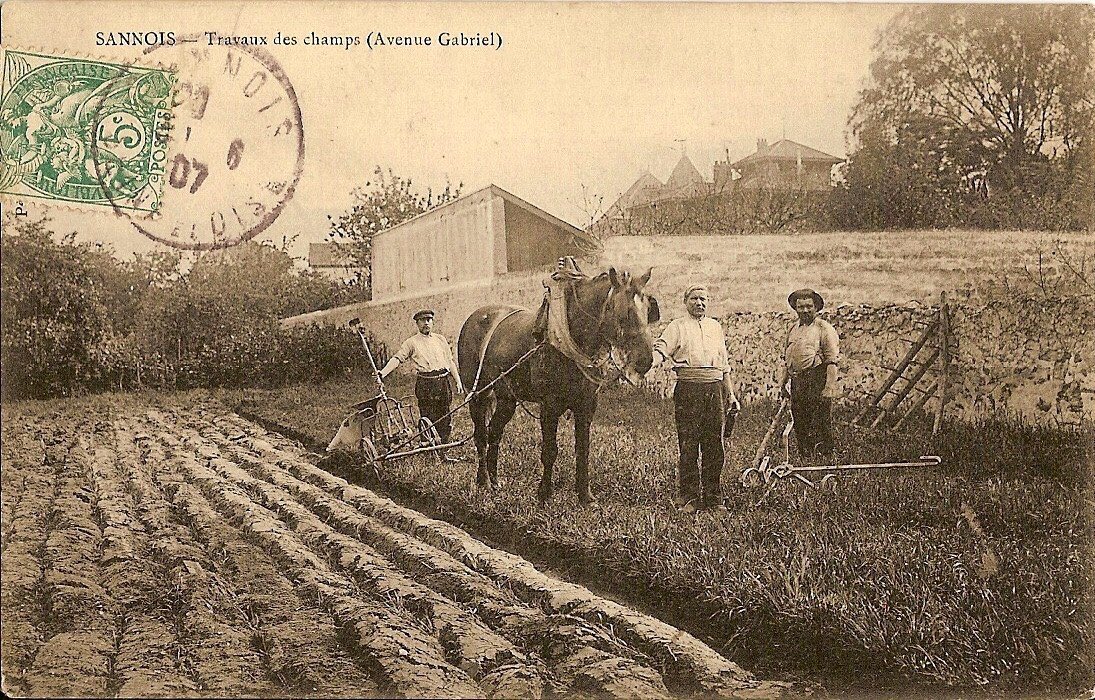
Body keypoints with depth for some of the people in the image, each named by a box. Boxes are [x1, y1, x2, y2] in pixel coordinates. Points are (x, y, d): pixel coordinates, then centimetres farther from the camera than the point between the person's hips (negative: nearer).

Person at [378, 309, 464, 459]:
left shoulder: (440, 339, 16)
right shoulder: (412, 342, 3)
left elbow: (450, 361, 19)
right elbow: (397, 358, -6)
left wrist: (458, 381, 14)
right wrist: (383, 373, -20)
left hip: (443, 383, 4)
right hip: (425, 384, -4)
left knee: (445, 421, 7)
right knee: (429, 421, -5)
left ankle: (443, 452, 18)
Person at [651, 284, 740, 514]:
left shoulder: (715, 327, 20)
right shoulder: (677, 327, 6)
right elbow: (661, 349, -10)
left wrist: (731, 395, 20)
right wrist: (648, 364, -31)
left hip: (715, 389, 4)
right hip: (688, 389, -4)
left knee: (714, 447, 5)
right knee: (688, 446, -3)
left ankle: (713, 497, 12)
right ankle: (689, 497, 5)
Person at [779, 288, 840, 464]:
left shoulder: (825, 329, -4)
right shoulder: (793, 329, 17)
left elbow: (832, 360, -10)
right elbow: (786, 357, 25)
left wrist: (830, 387, -17)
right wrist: (784, 381, 20)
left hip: (818, 381, -7)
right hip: (797, 382, 7)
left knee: (821, 425, -5)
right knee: (800, 425, 10)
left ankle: (825, 457, 1)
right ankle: (805, 459, 20)